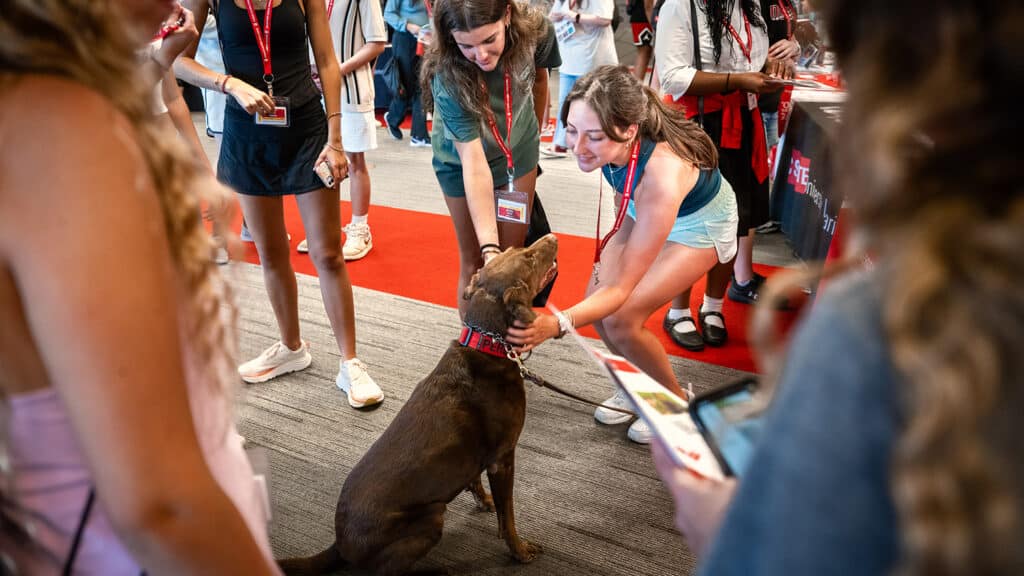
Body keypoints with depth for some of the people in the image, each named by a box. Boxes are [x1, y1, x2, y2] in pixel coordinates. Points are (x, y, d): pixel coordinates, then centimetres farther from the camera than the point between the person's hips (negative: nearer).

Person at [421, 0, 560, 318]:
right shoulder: (447, 76, -35)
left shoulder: (536, 30, -27)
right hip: (461, 162, -2)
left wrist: (533, 135, 11)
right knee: (474, 262, 5)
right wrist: (489, 246, -45)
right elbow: (474, 163, -38)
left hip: (518, 153, 3)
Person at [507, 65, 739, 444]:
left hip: (701, 221, -6)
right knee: (596, 296, -2)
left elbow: (622, 288, -36)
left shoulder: (663, 175, -44)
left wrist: (556, 325, -50)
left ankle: (676, 401, 13)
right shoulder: (610, 143, -28)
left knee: (621, 318, -15)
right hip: (644, 208, 6)